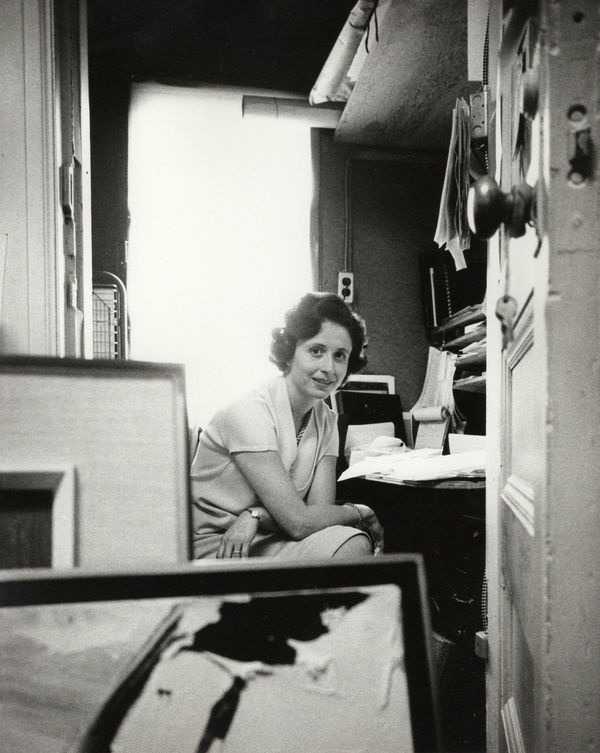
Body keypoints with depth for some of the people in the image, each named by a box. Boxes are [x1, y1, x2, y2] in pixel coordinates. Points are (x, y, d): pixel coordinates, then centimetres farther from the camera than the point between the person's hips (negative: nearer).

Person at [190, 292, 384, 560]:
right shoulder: (251, 412, -20)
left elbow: (320, 509, -6)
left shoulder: (326, 420, 4)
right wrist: (359, 511, -7)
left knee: (356, 543, -22)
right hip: (216, 554, -6)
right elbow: (298, 522, -23)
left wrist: (256, 516, -22)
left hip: (267, 543, 6)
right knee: (351, 546, -26)